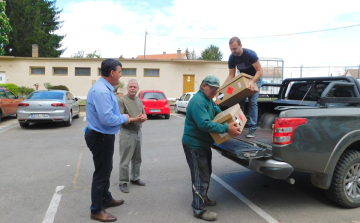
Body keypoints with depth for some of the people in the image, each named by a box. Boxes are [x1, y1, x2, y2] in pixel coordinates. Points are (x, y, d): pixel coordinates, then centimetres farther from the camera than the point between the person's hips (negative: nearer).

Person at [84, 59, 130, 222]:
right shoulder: (101, 90, -26)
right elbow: (107, 118, -32)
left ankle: (106, 199, 43)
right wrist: (124, 118, -16)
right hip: (101, 138, -11)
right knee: (101, 173, 4)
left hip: (104, 136, 11)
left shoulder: (105, 88, 7)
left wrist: (122, 118, 0)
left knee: (105, 170, 24)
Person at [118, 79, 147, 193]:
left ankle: (135, 178, 30)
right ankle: (123, 182, 10)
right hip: (127, 133, -7)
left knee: (137, 158, 16)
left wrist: (143, 117, -8)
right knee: (125, 160, -1)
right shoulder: (122, 100, -10)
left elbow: (144, 114, 16)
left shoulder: (139, 101, 12)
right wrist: (135, 119, -23)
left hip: (138, 132, 7)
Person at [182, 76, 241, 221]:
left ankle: (203, 198, 41)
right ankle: (199, 209, 9)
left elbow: (217, 111, 21)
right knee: (201, 177, -4)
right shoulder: (198, 101, -24)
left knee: (206, 173, 23)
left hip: (204, 143, 11)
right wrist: (226, 128, -33)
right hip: (194, 145, -11)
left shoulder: (208, 99, 10)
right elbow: (204, 124, -34)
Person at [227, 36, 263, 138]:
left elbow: (259, 71, -28)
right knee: (239, 101, -2)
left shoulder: (250, 54, -30)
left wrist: (253, 81, -46)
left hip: (255, 78, -4)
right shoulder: (232, 58, -16)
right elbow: (231, 76, -9)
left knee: (252, 102, -15)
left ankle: (252, 128, -15)